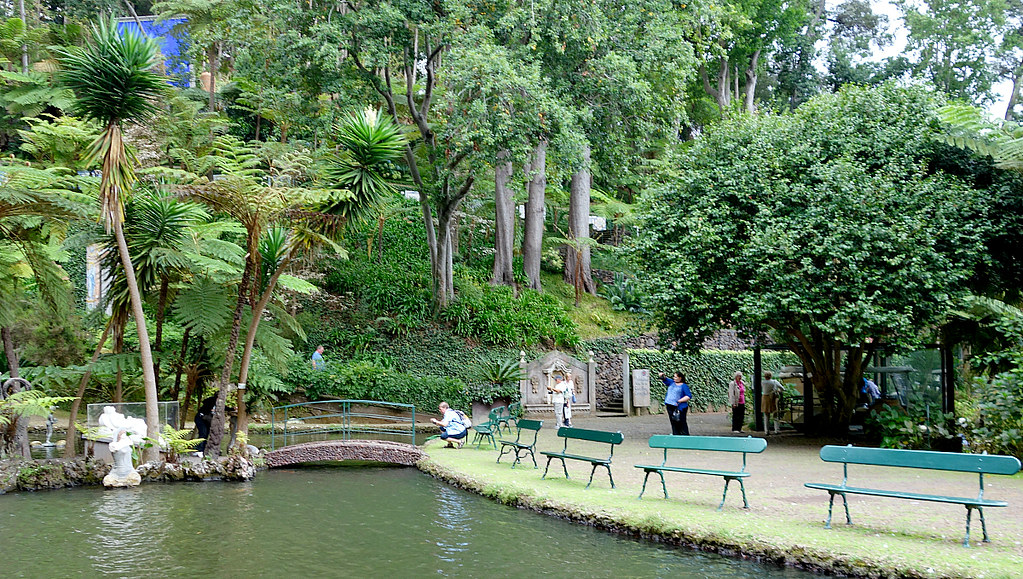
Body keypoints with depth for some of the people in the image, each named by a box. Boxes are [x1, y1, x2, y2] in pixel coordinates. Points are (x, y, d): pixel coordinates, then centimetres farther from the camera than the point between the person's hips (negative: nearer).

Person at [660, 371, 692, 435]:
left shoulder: (684, 386, -5)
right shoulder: (672, 383, 14)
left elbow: (689, 396, -11)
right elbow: (665, 379, 20)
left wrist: (679, 401, -18)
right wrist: (662, 376, -4)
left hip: (679, 408, -6)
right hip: (670, 406, 6)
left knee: (681, 423, -6)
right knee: (674, 423, 9)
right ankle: (676, 436, 14)